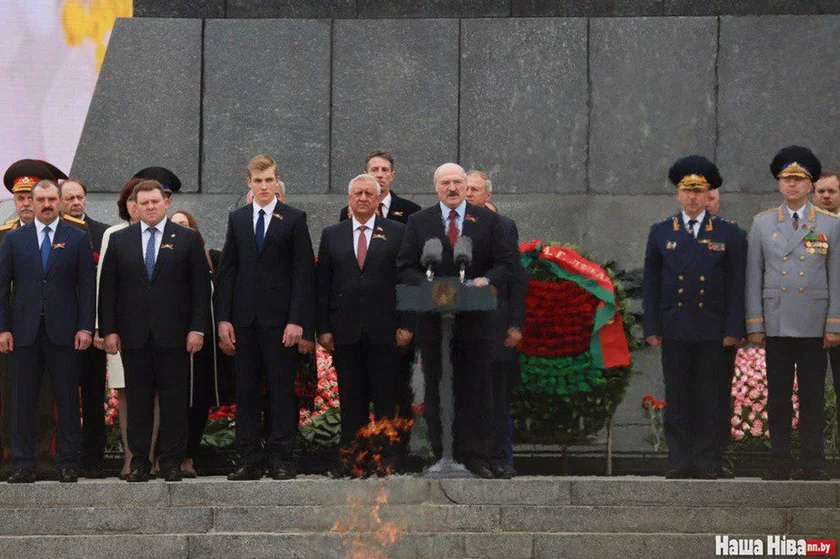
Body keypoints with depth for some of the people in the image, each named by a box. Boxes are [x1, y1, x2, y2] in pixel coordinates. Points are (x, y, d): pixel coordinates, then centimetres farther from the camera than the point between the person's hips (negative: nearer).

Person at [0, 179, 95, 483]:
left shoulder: (77, 239, 6)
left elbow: (87, 285, 4)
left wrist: (85, 327, -5)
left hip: (63, 332, -1)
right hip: (24, 332, 1)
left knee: (67, 400, 1)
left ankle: (68, 464, 7)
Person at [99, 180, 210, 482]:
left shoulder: (188, 239, 5)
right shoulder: (120, 240, 9)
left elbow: (201, 287, 3)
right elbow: (108, 288, 8)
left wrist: (197, 329, -5)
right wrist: (109, 330, 0)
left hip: (173, 334, -1)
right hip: (134, 335, 1)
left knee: (174, 400, 0)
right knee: (138, 400, 3)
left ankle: (172, 461, 5)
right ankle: (139, 460, 9)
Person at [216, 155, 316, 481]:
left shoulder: (294, 219, 2)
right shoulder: (237, 219, 13)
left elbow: (303, 273, -3)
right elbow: (226, 271, 11)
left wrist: (297, 321, -11)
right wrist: (224, 319, 2)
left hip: (279, 319, -3)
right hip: (244, 319, 3)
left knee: (282, 390, -2)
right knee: (245, 391, 4)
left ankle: (281, 460, 1)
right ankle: (249, 460, 8)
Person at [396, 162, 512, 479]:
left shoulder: (488, 221, 9)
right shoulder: (418, 222, 9)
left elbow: (504, 264, 6)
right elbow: (406, 267, 5)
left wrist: (488, 280, -15)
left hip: (476, 320, 0)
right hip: (433, 319, 0)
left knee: (476, 390, -1)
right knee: (437, 390, 1)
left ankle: (476, 458, 2)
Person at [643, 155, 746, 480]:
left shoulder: (729, 234, 6)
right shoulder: (660, 233, 9)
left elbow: (736, 286, 4)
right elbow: (650, 284, 9)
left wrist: (733, 330, -4)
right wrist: (652, 328, 1)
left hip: (712, 332, -1)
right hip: (674, 331, 1)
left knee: (709, 400, 1)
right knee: (677, 400, 3)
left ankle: (706, 463, 6)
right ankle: (679, 462, 7)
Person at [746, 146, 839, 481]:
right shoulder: (762, 224, 9)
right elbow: (753, 277, 7)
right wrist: (755, 325, 0)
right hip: (776, 325, 1)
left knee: (812, 396, 0)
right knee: (777, 396, 1)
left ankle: (812, 463, 5)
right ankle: (780, 463, 6)